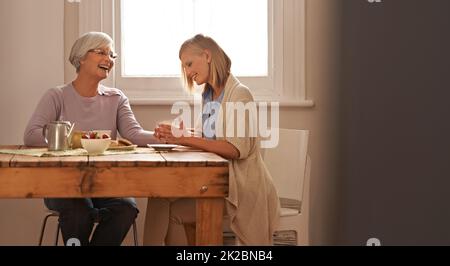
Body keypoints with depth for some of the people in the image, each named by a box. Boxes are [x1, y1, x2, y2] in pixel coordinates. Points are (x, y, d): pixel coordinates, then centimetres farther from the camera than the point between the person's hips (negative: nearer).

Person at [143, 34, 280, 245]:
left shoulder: (239, 94, -8)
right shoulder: (208, 96, 17)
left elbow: (236, 148, -18)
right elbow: (209, 141, 10)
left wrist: (186, 139, -21)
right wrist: (175, 137, -7)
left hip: (240, 185, -7)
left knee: (173, 212, -21)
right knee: (160, 198, -16)